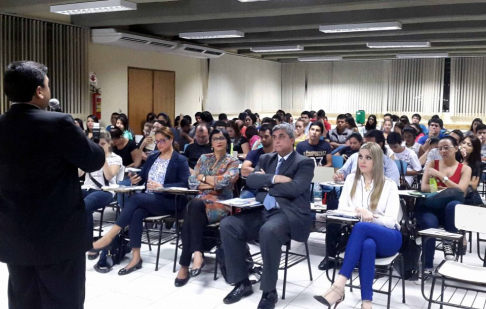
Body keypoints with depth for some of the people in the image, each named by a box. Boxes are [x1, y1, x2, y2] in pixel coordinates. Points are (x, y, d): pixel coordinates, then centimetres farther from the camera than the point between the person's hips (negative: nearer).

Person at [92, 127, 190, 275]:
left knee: (135, 198, -31)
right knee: (137, 213, -31)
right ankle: (136, 258, -30)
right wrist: (135, 180, -5)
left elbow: (185, 184, -10)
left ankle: (109, 236, -31)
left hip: (168, 202, -5)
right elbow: (142, 177, 20)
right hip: (146, 200, 5)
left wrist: (161, 187, -22)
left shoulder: (180, 160, 1)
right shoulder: (152, 157, 20)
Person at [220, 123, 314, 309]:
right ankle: (242, 283, -5)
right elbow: (250, 180, 2)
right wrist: (275, 178, -12)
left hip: (289, 213, -6)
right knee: (228, 225, -17)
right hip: (263, 211, 6)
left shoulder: (304, 163, 2)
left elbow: (295, 188, -15)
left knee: (268, 231, -38)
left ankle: (269, 291, -20)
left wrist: (266, 183, -3)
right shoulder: (265, 159, 19)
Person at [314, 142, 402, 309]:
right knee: (368, 245, -39)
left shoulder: (389, 185, 3)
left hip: (388, 238, -1)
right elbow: (341, 208, 3)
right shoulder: (351, 179, 12)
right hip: (365, 236, 1)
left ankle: (339, 286, -44)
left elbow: (390, 221, -5)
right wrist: (359, 210, -19)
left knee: (360, 227, -37)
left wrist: (369, 217, -22)